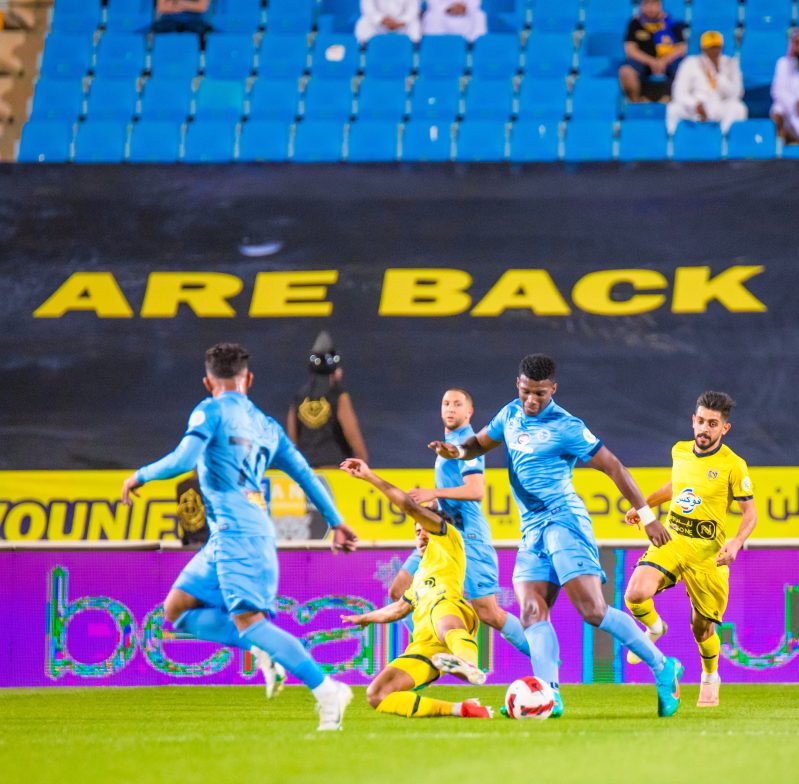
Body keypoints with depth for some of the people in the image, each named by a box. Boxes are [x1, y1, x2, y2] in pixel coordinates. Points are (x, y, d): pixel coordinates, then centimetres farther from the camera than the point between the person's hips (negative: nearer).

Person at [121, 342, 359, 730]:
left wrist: (140, 476, 2)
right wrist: (336, 522, 22)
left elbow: (184, 459, -13)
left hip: (235, 531, -8)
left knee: (248, 620, -17)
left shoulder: (211, 411, 0)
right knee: (177, 609, 11)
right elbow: (304, 473, 19)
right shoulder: (267, 425, 20)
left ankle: (326, 690, -25)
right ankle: (265, 651, 0)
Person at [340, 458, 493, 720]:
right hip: (424, 646, 8)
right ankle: (458, 709, -29)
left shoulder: (448, 543, 21)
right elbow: (398, 609, 56)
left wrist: (370, 476, 12)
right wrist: (365, 618, 73)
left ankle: (469, 665, -79)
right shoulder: (420, 575, 43)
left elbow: (411, 506, 11)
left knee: (441, 607, -47)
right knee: (376, 696, -15)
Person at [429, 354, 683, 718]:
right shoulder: (511, 414, 12)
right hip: (532, 531, 7)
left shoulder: (565, 427, -9)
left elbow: (612, 465, -7)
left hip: (564, 522, -7)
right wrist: (457, 451, 4)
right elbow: (482, 441, 29)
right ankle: (550, 697, -20)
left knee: (593, 611, -18)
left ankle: (663, 668, -8)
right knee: (532, 613, -11)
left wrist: (646, 515, -8)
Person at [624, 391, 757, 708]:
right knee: (636, 594, -23)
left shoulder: (733, 466, -10)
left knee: (702, 628, 5)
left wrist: (736, 543, -23)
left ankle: (710, 680, 35)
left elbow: (750, 513, -6)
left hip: (707, 552, -3)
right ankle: (654, 628, 12)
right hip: (671, 540, 3)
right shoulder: (680, 451, 4)